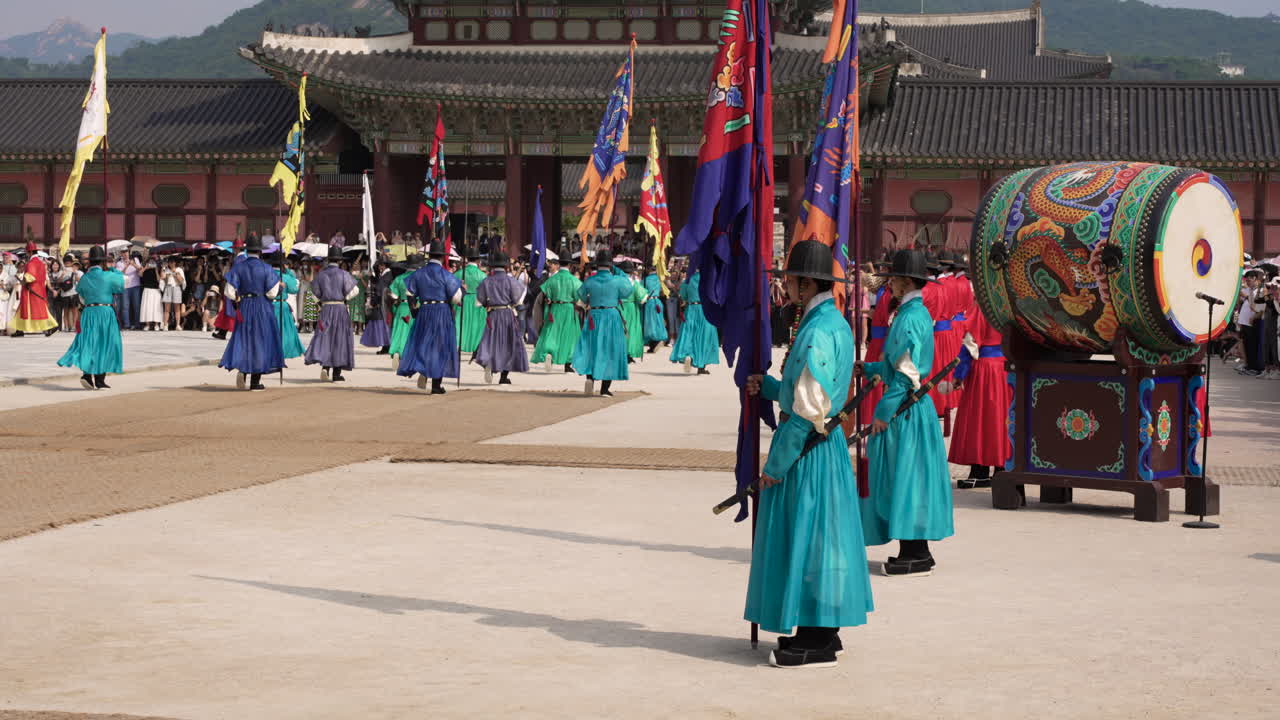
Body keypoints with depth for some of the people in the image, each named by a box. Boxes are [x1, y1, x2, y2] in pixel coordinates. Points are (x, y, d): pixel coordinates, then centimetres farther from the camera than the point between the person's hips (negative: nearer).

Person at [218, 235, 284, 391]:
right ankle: (255, 381, 6)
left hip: (244, 308, 1)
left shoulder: (238, 267, -3)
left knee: (243, 339, 13)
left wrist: (237, 299, 12)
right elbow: (271, 292, -10)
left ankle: (241, 369, -12)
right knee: (260, 340, 5)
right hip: (262, 308, -1)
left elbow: (229, 292, -7)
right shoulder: (266, 268, -7)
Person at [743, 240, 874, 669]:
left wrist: (775, 464, -16)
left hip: (808, 449, -10)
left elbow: (806, 409, -22)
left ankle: (815, 644, 1)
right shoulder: (837, 324, 11)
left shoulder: (817, 332, -20)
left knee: (804, 536, -4)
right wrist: (769, 387, 13)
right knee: (820, 534, 15)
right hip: (829, 441, 10)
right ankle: (824, 632, 24)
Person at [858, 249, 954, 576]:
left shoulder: (910, 318, -17)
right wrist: (867, 369, 18)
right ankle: (917, 552, 18)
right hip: (912, 406, 10)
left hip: (905, 409, -10)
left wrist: (883, 412, -16)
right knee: (909, 477, 13)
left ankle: (916, 556, -1)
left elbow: (906, 374, -19)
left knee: (905, 476, -5)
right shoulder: (918, 313, 14)